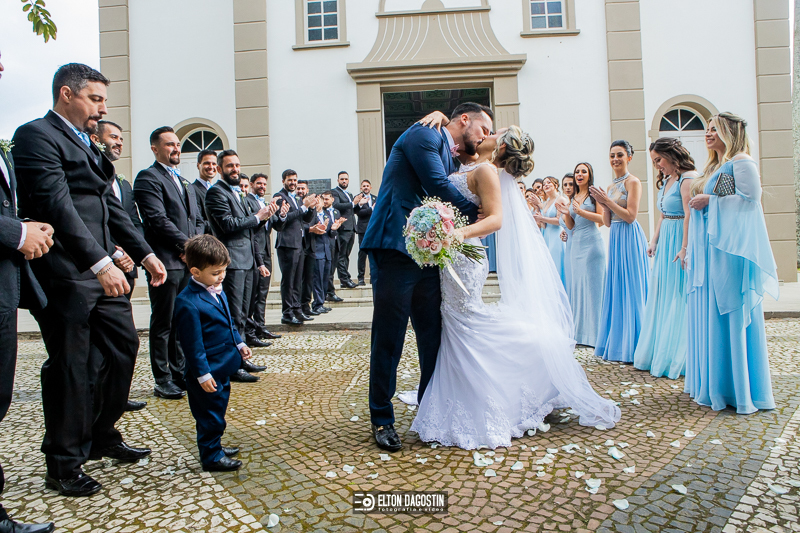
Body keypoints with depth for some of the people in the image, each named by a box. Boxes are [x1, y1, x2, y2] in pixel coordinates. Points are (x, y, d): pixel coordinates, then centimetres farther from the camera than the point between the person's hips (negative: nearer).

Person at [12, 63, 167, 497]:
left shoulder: (87, 144, 20)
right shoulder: (36, 135, -8)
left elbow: (110, 206, 20)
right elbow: (57, 205, -20)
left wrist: (145, 254, 12)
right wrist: (101, 263, -27)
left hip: (101, 269, 9)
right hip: (66, 274, -9)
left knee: (124, 346, 13)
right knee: (71, 367, 1)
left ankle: (101, 437, 31)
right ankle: (64, 464, 18)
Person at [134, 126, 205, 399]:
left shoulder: (185, 182, 23)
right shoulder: (148, 177, -3)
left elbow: (198, 220, 19)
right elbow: (158, 219, -14)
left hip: (188, 262, 8)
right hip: (166, 261, -7)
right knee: (163, 324, 1)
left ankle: (180, 374, 22)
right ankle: (162, 381, 10)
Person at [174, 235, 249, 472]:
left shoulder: (217, 291, 5)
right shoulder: (188, 303, -24)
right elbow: (193, 344, -22)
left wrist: (239, 343, 16)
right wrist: (203, 374, -19)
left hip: (222, 368, 9)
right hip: (208, 374, -9)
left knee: (217, 412, 22)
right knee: (210, 415, 5)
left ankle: (214, 446, 39)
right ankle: (211, 457, 20)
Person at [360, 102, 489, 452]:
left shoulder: (451, 161, 24)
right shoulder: (424, 135, -2)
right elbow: (438, 187, -13)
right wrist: (476, 213, -1)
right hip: (396, 249, -8)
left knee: (434, 337, 10)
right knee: (388, 340, -1)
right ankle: (382, 419, 12)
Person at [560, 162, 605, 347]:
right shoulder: (573, 197, 18)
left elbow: (602, 218, -10)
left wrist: (581, 211, -15)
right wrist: (565, 212, -1)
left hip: (592, 243, -7)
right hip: (576, 244, 7)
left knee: (592, 285, -6)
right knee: (576, 286, 6)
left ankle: (593, 333, -1)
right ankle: (579, 332, 13)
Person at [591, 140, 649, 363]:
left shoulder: (632, 182, -7)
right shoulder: (611, 186, 16)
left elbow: (630, 216, -16)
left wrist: (607, 200, -14)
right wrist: (603, 204, -1)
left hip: (629, 238, -8)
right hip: (615, 238, 8)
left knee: (629, 289, -5)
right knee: (615, 289, 10)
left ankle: (630, 345, 3)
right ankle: (616, 343, 18)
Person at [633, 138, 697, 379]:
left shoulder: (688, 178, -12)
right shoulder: (666, 180, 16)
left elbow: (690, 216, -20)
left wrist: (685, 248, -26)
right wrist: (654, 241, 11)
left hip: (681, 242, -9)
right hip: (666, 242, 9)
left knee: (679, 296, -4)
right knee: (663, 296, 12)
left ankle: (679, 358, 6)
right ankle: (660, 352, 22)